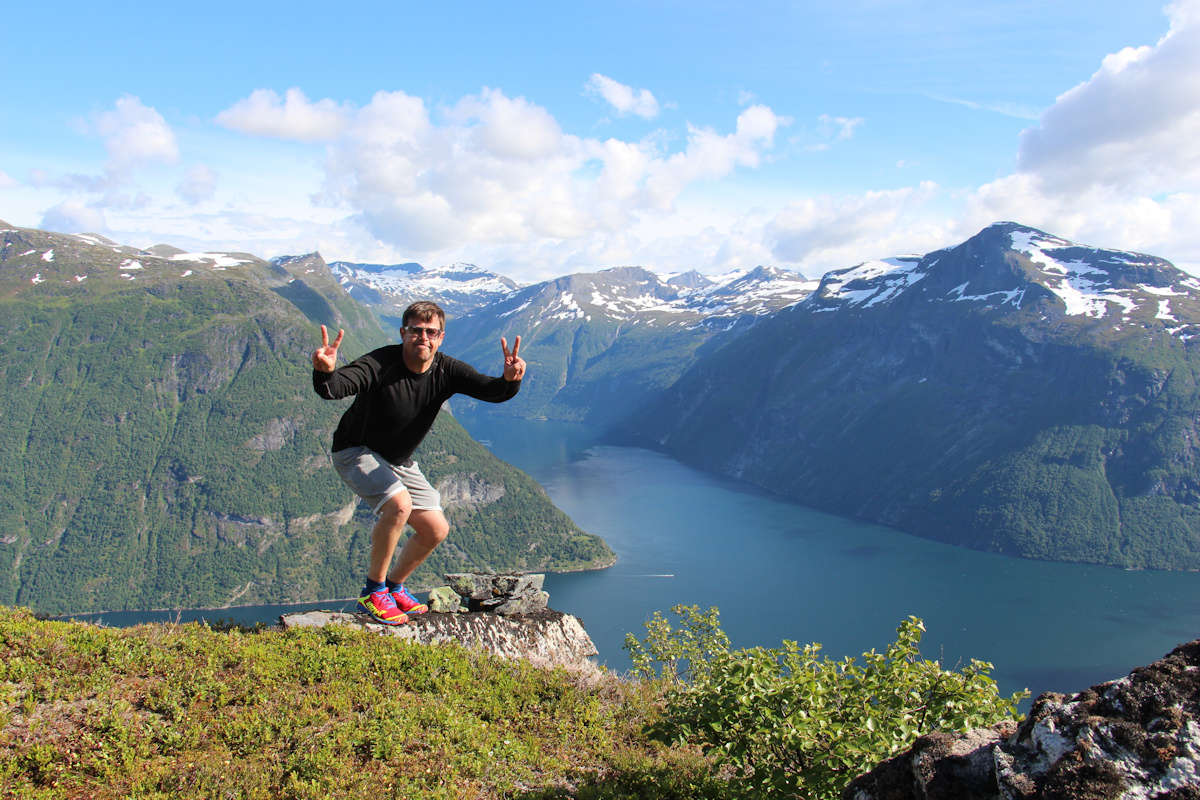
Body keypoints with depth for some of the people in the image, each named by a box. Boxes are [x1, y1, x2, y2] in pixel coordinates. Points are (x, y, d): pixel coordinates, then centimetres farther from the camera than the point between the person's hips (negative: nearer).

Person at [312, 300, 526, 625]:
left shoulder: (445, 371, -16)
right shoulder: (380, 364, -29)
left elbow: (492, 391, -29)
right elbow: (334, 388, -44)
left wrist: (510, 380, -52)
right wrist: (325, 372, -68)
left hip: (399, 461, 6)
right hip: (355, 452, -6)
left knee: (436, 530, 3)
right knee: (399, 504, -31)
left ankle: (394, 587, 27)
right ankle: (373, 592, -11)